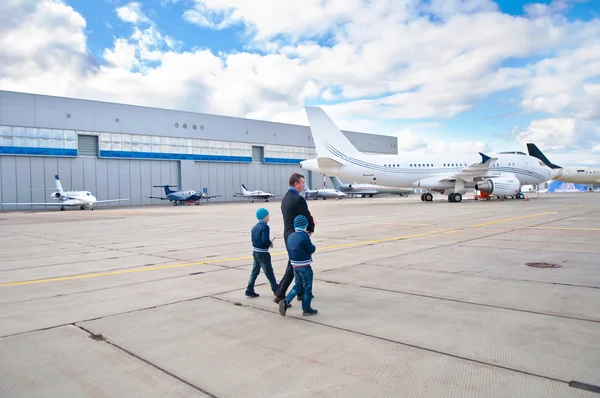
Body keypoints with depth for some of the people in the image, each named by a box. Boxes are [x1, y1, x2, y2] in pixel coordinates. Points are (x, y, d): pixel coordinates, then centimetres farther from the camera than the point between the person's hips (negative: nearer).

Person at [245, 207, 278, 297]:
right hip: (263, 253, -8)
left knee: (254, 272, 12)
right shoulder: (265, 227, -18)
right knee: (269, 272, 4)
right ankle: (276, 289, 16)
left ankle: (249, 290, 12)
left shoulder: (254, 227, 9)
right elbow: (265, 240, -27)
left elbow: (253, 239, 10)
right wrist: (270, 244, -7)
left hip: (255, 252, 8)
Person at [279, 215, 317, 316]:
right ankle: (306, 309, 17)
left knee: (298, 285, 20)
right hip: (305, 267, -7)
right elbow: (311, 250, -13)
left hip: (295, 266, 7)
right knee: (307, 287, 8)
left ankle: (285, 302, 8)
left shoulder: (290, 237, 4)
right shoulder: (304, 237, -19)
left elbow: (289, 250, 10)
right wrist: (312, 246, 7)